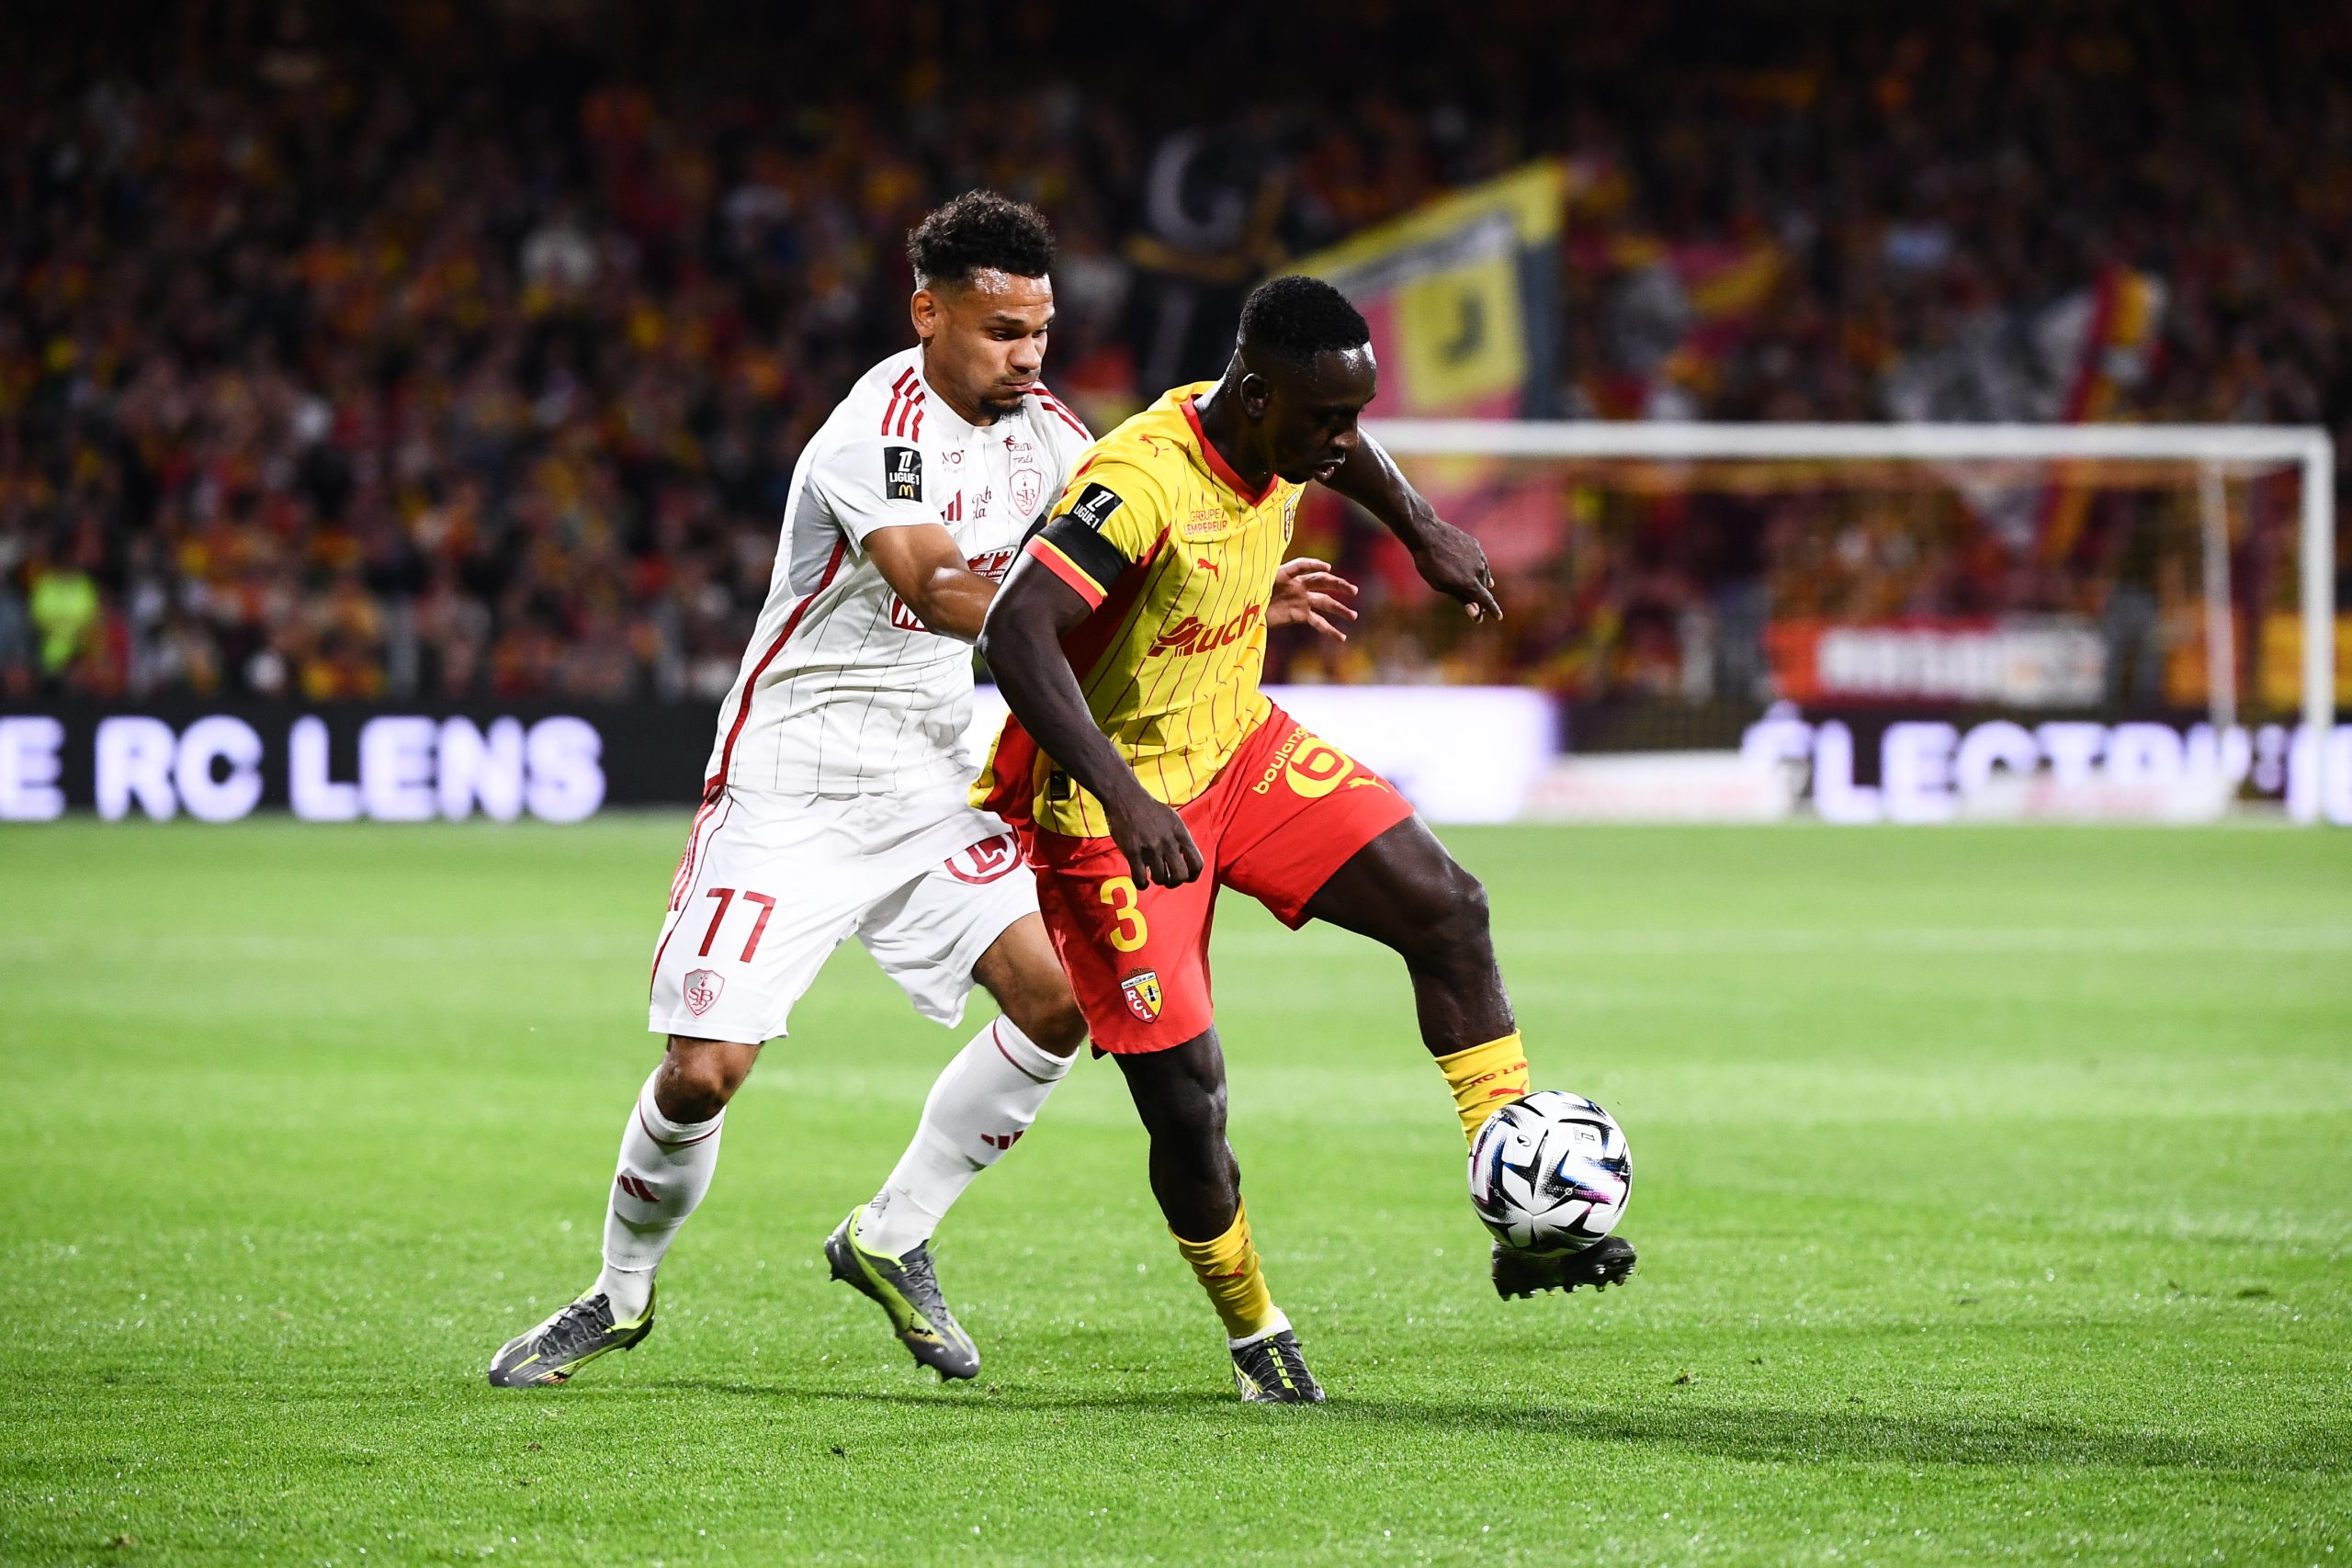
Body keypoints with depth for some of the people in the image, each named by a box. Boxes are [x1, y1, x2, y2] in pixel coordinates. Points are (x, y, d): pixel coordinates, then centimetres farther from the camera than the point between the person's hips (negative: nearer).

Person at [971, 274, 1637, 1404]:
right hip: (1111, 808, -8)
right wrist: (1123, 797, -51)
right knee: (1186, 1097, -9)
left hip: (1242, 753, 8)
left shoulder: (1282, 434, -7)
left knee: (1446, 905, -6)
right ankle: (1254, 1339, 16)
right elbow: (1014, 633, -42)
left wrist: (1422, 531, 30)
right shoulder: (1140, 483, -32)